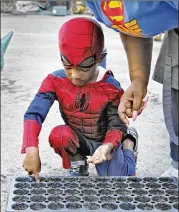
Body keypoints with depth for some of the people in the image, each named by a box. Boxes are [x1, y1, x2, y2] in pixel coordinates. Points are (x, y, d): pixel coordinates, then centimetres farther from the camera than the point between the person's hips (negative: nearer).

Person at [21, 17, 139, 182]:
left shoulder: (111, 87, -22)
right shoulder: (55, 81, -19)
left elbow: (116, 125, -15)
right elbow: (34, 114, -29)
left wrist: (108, 146, -39)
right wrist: (32, 149, -45)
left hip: (105, 141, -1)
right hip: (78, 139, 1)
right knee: (58, 135, -33)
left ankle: (128, 142, 14)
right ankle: (77, 167, 2)